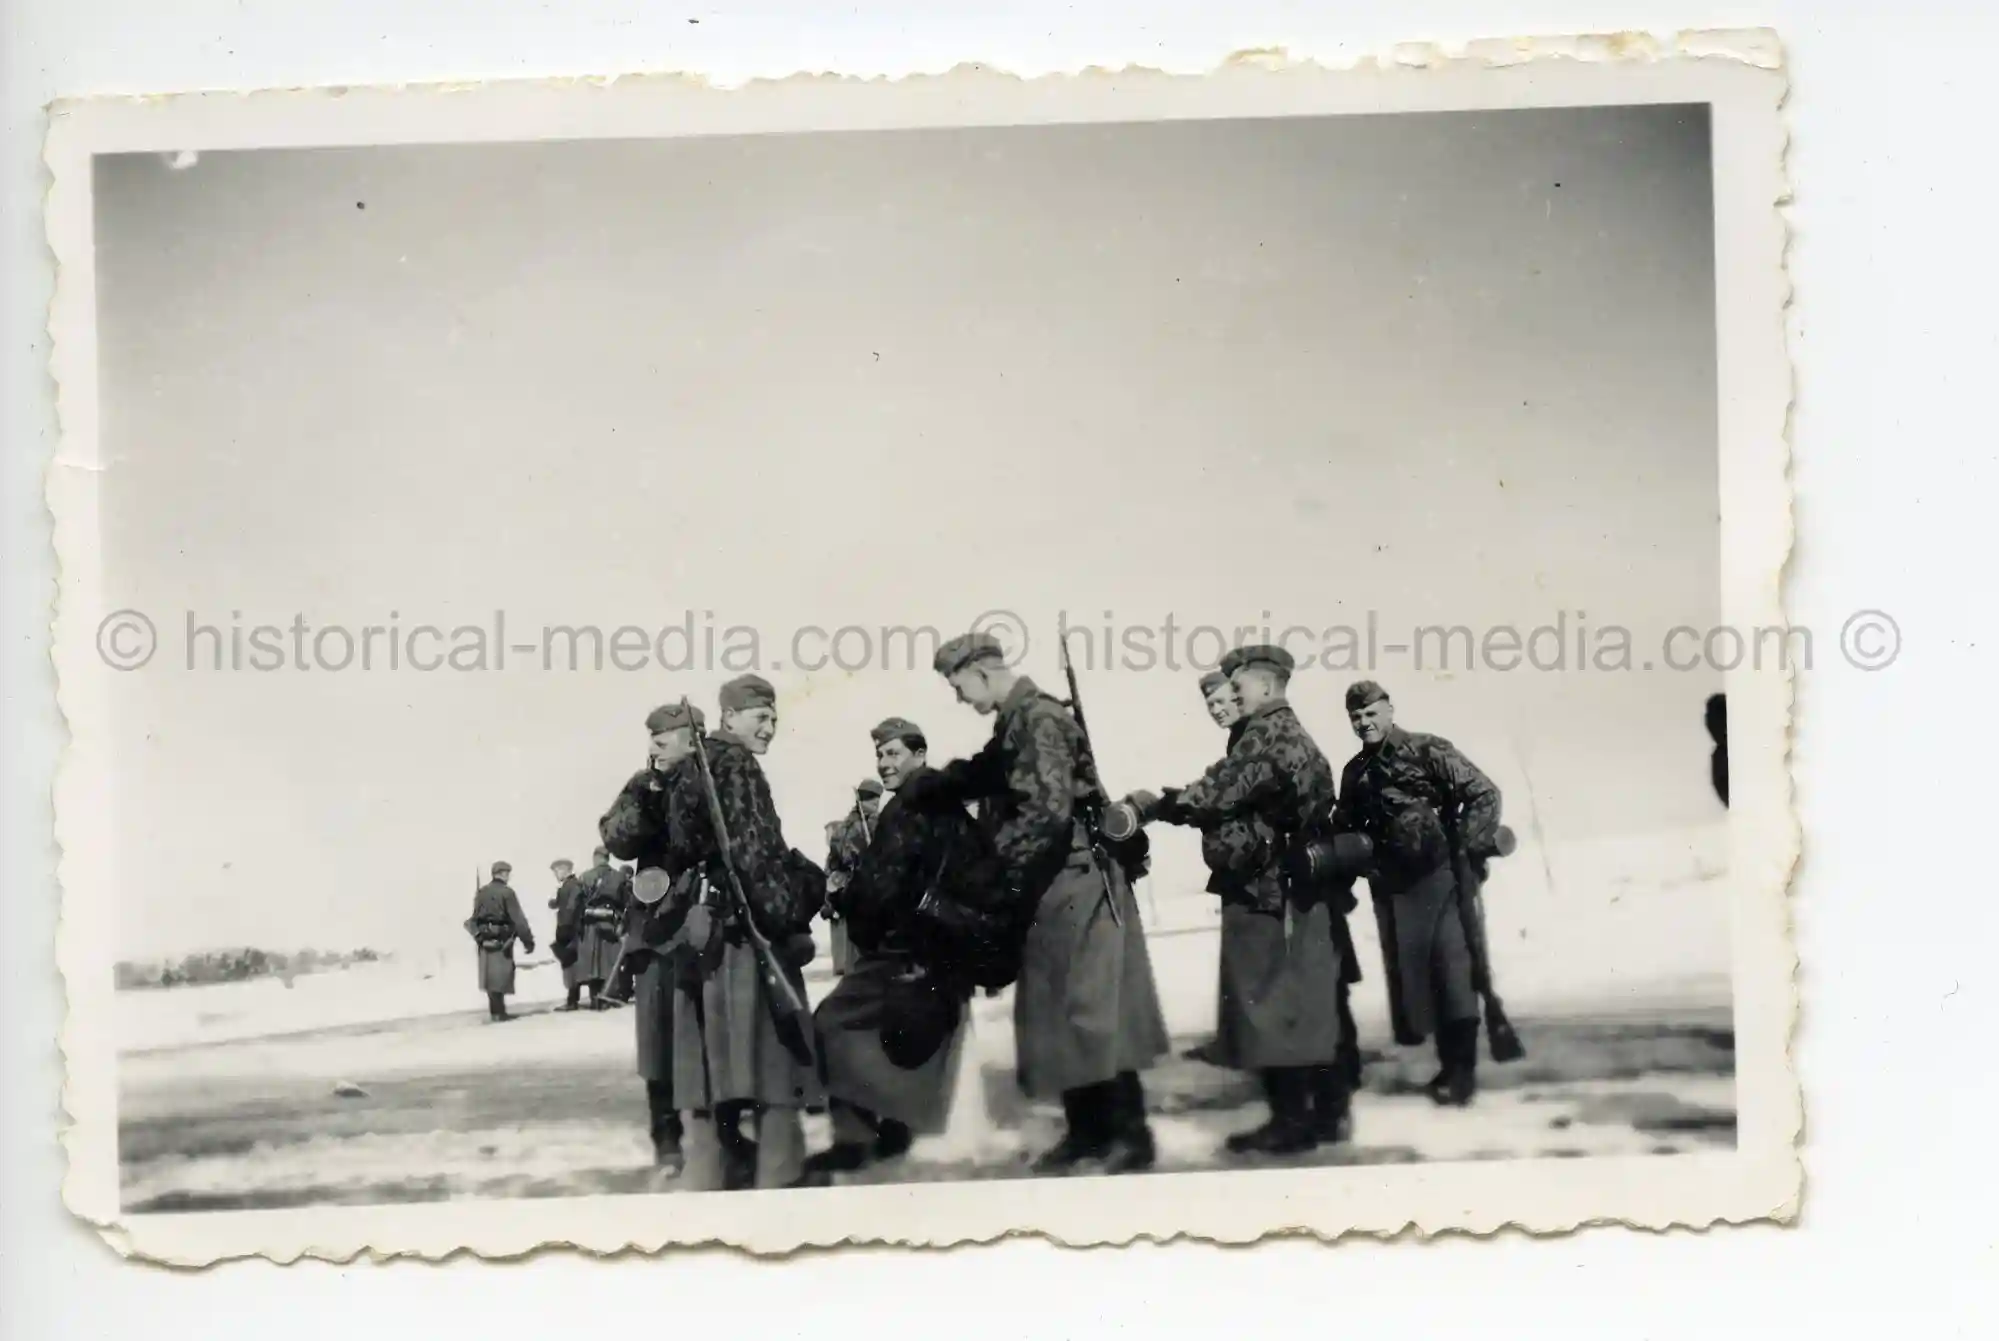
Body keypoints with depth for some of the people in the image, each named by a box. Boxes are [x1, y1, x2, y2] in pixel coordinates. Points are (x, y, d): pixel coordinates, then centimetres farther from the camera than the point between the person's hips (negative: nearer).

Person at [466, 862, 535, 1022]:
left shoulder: (481, 892, 8)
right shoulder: (506, 892, -11)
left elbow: (474, 917, 11)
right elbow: (518, 919, -13)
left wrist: (478, 934, 18)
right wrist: (528, 940, -9)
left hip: (485, 939, 6)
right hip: (501, 939, -6)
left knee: (491, 975, 11)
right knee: (499, 975, -2)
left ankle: (497, 1011, 17)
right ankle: (498, 1012, -3)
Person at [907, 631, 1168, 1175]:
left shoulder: (1039, 719, -16)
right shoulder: (1015, 723, 13)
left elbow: (1049, 811, -24)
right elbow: (980, 776, 28)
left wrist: (1003, 860, -15)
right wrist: (913, 789, 15)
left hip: (1076, 882, -10)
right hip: (1052, 886, 10)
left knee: (1091, 1008, -7)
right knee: (1058, 1009, 11)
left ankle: (1130, 1134, -2)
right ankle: (1086, 1129, 18)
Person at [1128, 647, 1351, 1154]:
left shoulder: (1267, 733, -12)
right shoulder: (1297, 737, 20)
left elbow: (1220, 792, -19)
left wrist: (1156, 804, -8)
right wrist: (1168, 806, 8)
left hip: (1263, 892, -10)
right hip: (1297, 892, 10)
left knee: (1268, 1007, -5)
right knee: (1310, 1005, 12)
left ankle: (1291, 1120, -3)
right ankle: (1327, 1111, 17)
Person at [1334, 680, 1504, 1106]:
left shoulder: (1428, 751, -5)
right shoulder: (1355, 772, 12)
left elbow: (1484, 793, -9)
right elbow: (1345, 829, 20)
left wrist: (1468, 848, -15)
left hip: (1437, 876, -6)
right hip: (1391, 886, 6)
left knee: (1451, 969, -9)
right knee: (1409, 971, 7)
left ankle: (1462, 1068, -3)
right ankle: (1449, 1063, 18)